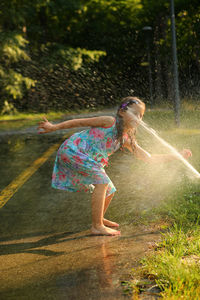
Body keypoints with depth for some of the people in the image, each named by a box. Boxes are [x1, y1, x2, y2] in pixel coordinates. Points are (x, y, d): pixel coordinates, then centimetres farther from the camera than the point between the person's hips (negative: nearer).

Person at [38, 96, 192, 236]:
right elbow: (80, 122, -8)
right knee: (102, 181, -20)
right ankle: (97, 226, -14)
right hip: (72, 150, -8)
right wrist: (54, 127, -8)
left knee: (110, 190, 8)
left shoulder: (127, 141, 6)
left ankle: (100, 219, 34)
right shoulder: (109, 122, -13)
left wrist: (178, 156, 7)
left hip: (89, 161, 8)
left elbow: (149, 158, 9)